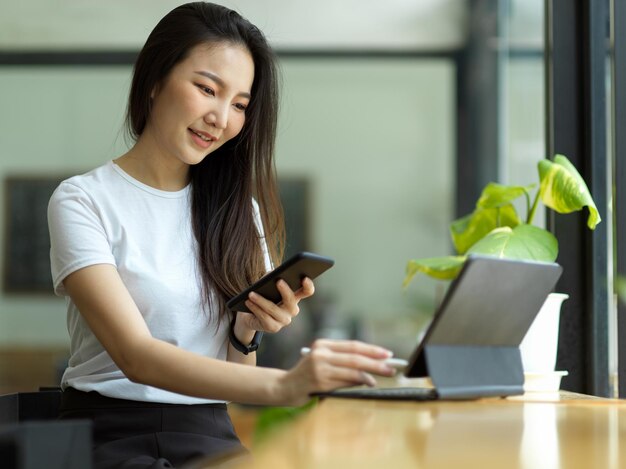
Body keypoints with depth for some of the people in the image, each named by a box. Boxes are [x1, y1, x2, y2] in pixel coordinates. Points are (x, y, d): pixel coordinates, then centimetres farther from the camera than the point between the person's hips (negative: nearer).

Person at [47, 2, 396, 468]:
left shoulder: (239, 209, 14)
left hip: (208, 431, 4)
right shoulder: (81, 201, -4)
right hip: (110, 432, -4)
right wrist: (281, 384, -34)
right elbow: (135, 356, -20)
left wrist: (247, 332, -10)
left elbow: (236, 378, 13)